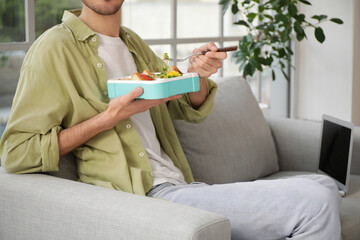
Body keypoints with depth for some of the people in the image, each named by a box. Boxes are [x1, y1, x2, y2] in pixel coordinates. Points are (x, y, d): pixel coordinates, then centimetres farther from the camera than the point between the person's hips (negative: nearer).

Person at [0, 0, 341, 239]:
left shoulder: (133, 43, 18)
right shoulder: (55, 48, -5)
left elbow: (191, 110, 26)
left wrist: (198, 74, 2)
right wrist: (108, 118, -17)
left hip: (180, 185, 8)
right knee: (315, 201, -19)